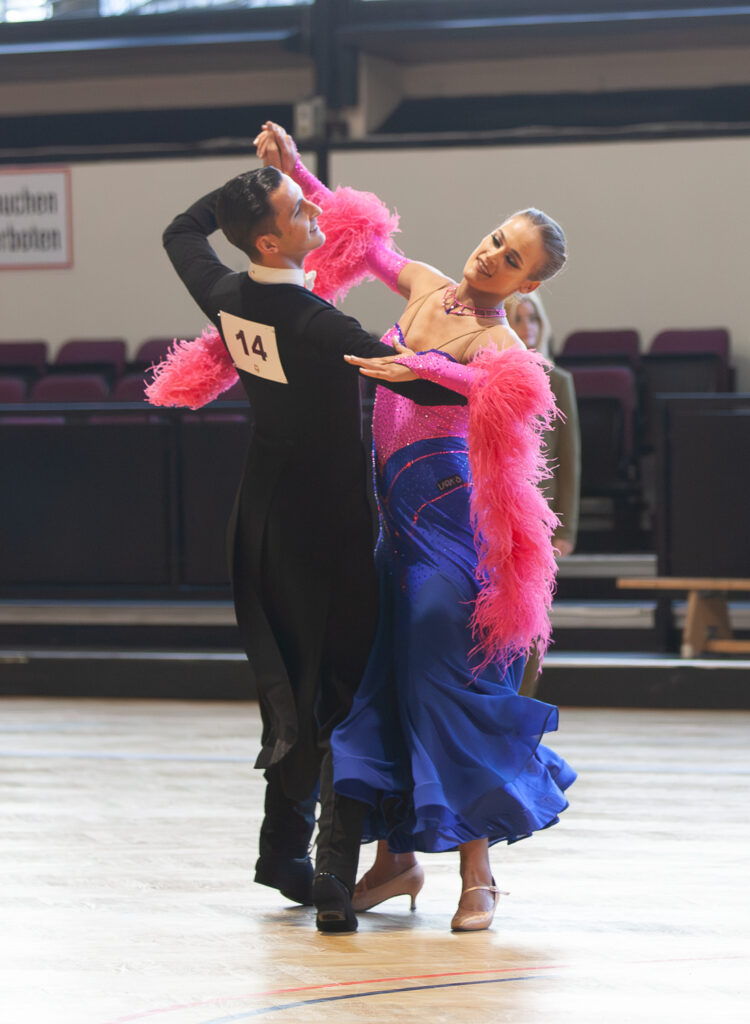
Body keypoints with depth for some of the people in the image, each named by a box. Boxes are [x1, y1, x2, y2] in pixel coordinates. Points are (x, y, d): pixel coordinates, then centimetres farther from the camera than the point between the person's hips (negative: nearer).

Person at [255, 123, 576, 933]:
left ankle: (477, 873, -2)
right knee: (382, 676, 7)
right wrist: (296, 170, 16)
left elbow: (516, 392, -34)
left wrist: (421, 368, -44)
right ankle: (396, 857, 15)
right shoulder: (426, 287, 10)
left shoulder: (499, 343, -10)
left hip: (448, 513, -7)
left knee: (448, 683, -8)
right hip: (396, 511, 7)